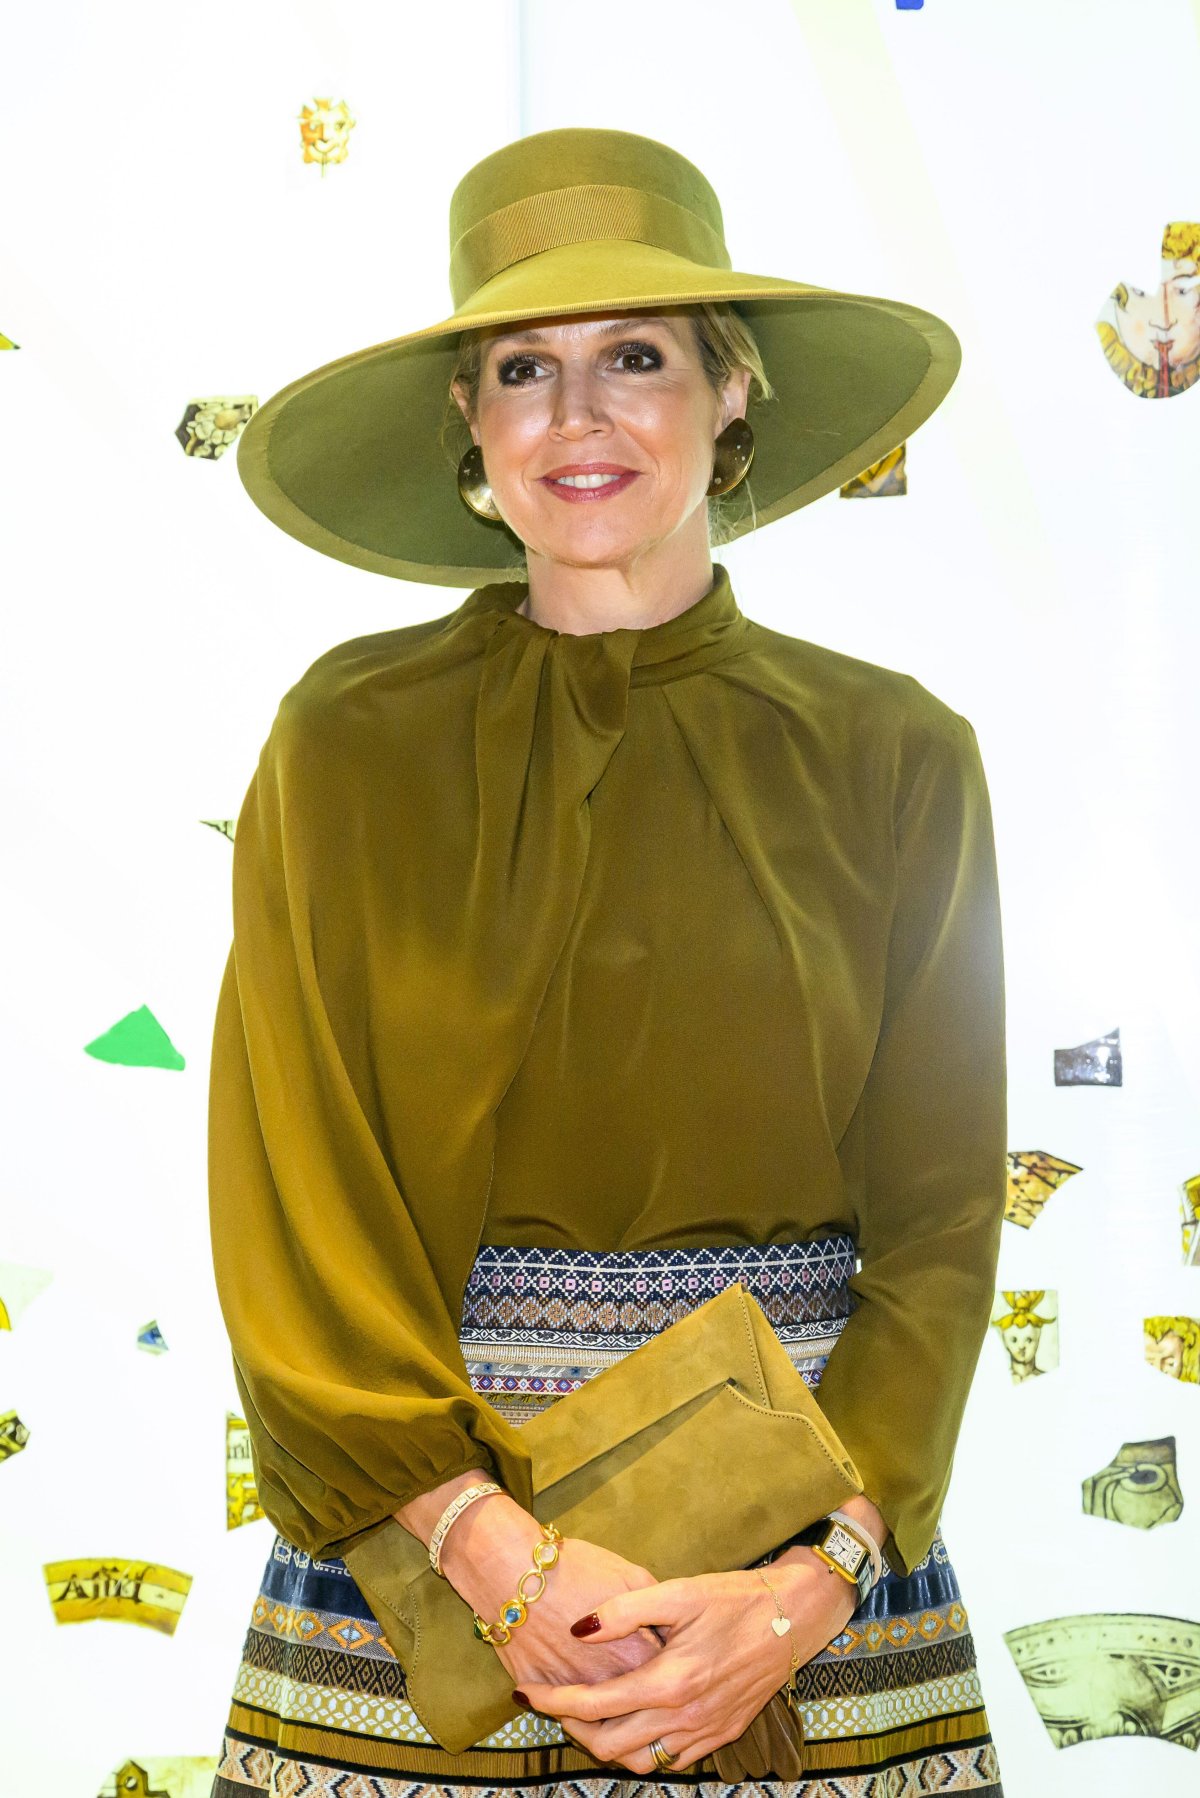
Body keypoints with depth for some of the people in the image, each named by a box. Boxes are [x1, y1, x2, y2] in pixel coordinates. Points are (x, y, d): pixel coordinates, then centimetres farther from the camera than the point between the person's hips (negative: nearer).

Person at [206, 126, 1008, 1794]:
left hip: (815, 1521, 1)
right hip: (419, 1526, 0)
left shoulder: (895, 758, 1)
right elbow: (293, 1199, -5)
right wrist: (488, 1543, -15)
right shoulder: (350, 738, 0)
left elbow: (938, 1221, 0)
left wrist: (819, 1577, -13)